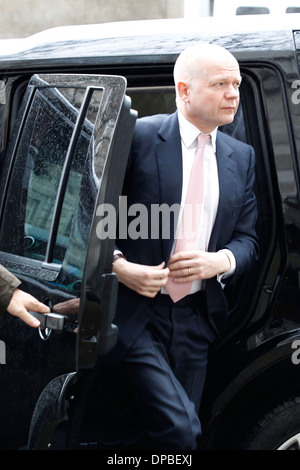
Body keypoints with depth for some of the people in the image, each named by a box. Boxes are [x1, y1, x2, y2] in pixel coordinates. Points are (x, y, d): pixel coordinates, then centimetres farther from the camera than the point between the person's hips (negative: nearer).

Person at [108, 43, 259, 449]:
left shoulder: (241, 157, 10)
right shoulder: (138, 137, -7)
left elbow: (247, 239, 12)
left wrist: (220, 261, -9)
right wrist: (118, 265, -19)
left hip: (197, 320, 6)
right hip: (136, 313, -5)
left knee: (184, 428, 12)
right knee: (179, 428, -17)